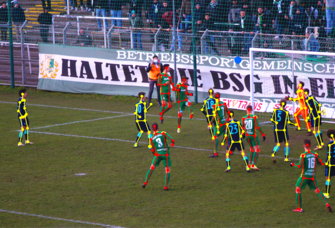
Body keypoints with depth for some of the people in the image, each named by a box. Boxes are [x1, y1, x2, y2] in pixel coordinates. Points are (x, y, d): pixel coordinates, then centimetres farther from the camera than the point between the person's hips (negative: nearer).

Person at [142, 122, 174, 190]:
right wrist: (172, 143, 10)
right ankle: (166, 186, -3)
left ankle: (145, 183, 12)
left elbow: (152, 150, 4)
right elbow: (172, 140, -14)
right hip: (166, 155, -2)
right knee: (168, 171, 8)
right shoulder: (163, 133, -7)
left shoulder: (151, 139, 0)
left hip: (157, 155, 2)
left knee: (151, 168, 17)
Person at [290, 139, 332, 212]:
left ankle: (299, 208, 8)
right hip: (313, 176, 4)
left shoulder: (303, 155, -13)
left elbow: (299, 166, -19)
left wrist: (293, 164, 0)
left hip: (304, 176, -4)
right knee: (317, 190, 12)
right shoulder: (315, 154, 0)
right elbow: (322, 163, 6)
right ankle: (327, 204, -2)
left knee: (298, 189, 10)